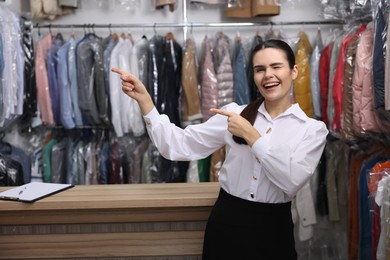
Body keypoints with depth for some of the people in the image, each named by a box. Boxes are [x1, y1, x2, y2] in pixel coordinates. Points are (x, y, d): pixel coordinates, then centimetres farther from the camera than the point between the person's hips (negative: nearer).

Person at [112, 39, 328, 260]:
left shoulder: (313, 129, -3)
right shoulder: (235, 113, 1)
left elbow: (291, 181, -18)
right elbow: (178, 146, -5)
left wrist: (250, 135, -17)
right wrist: (144, 99, -12)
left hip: (271, 228, -1)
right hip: (225, 221, 2)